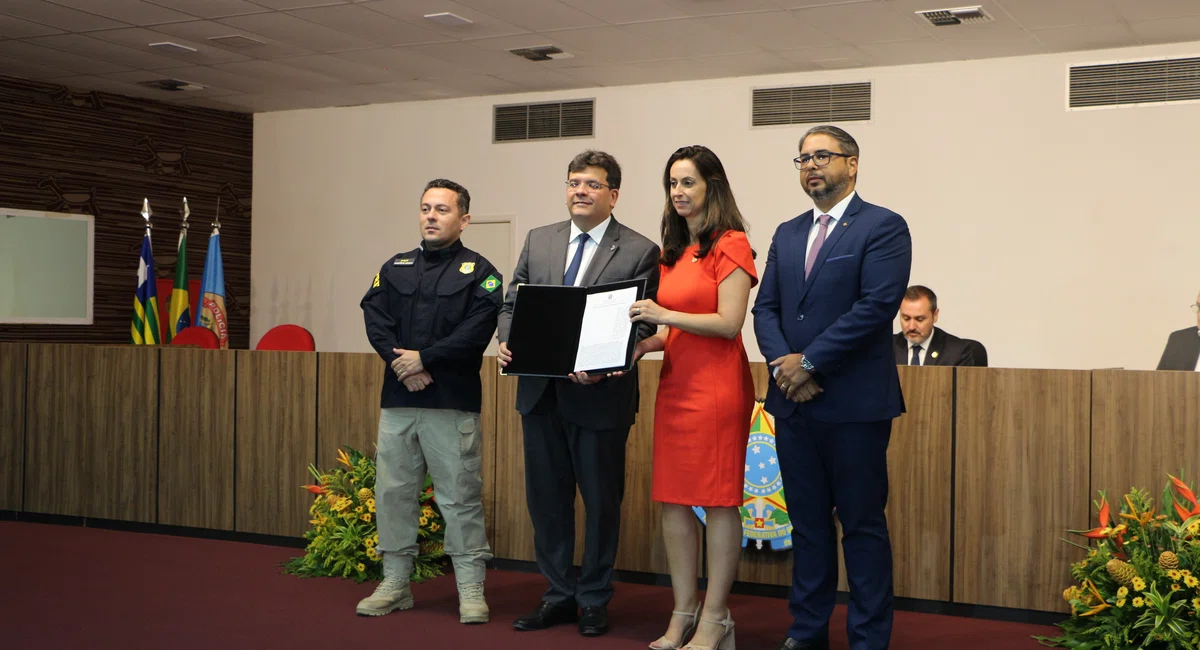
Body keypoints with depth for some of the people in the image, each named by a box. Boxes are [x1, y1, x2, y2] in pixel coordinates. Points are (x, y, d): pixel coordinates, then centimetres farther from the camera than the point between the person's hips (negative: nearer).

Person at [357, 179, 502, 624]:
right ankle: (395, 584, 20)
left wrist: (424, 358, -14)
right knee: (393, 493, 9)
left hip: (453, 403, -4)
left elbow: (475, 332, -11)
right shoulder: (394, 269, 15)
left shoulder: (479, 272, 1)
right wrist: (401, 361, -12)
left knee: (460, 497, -2)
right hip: (397, 400, 5)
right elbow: (375, 320, 4)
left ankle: (471, 590, 7)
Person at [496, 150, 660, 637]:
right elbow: (512, 302, 10)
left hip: (599, 395, -4)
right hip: (540, 392, 4)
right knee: (546, 497, 12)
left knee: (601, 500, 8)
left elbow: (641, 327, -9)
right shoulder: (538, 241, 9)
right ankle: (559, 595, 26)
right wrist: (507, 342, -11)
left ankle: (594, 601, 23)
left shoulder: (639, 252, -4)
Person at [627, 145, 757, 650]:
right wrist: (642, 345, 3)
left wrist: (664, 314, -19)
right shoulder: (672, 251, 16)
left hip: (716, 382, -8)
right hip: (674, 382, 8)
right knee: (672, 500, 8)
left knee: (718, 501, -1)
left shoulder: (730, 244, -6)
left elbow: (729, 323, -13)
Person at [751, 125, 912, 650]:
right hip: (794, 403, 6)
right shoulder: (787, 234, 16)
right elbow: (765, 308, 10)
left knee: (862, 523, 2)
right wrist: (783, 363, -8)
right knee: (807, 522, 13)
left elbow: (877, 305, -15)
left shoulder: (883, 228, -4)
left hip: (854, 404, -6)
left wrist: (809, 362, -15)